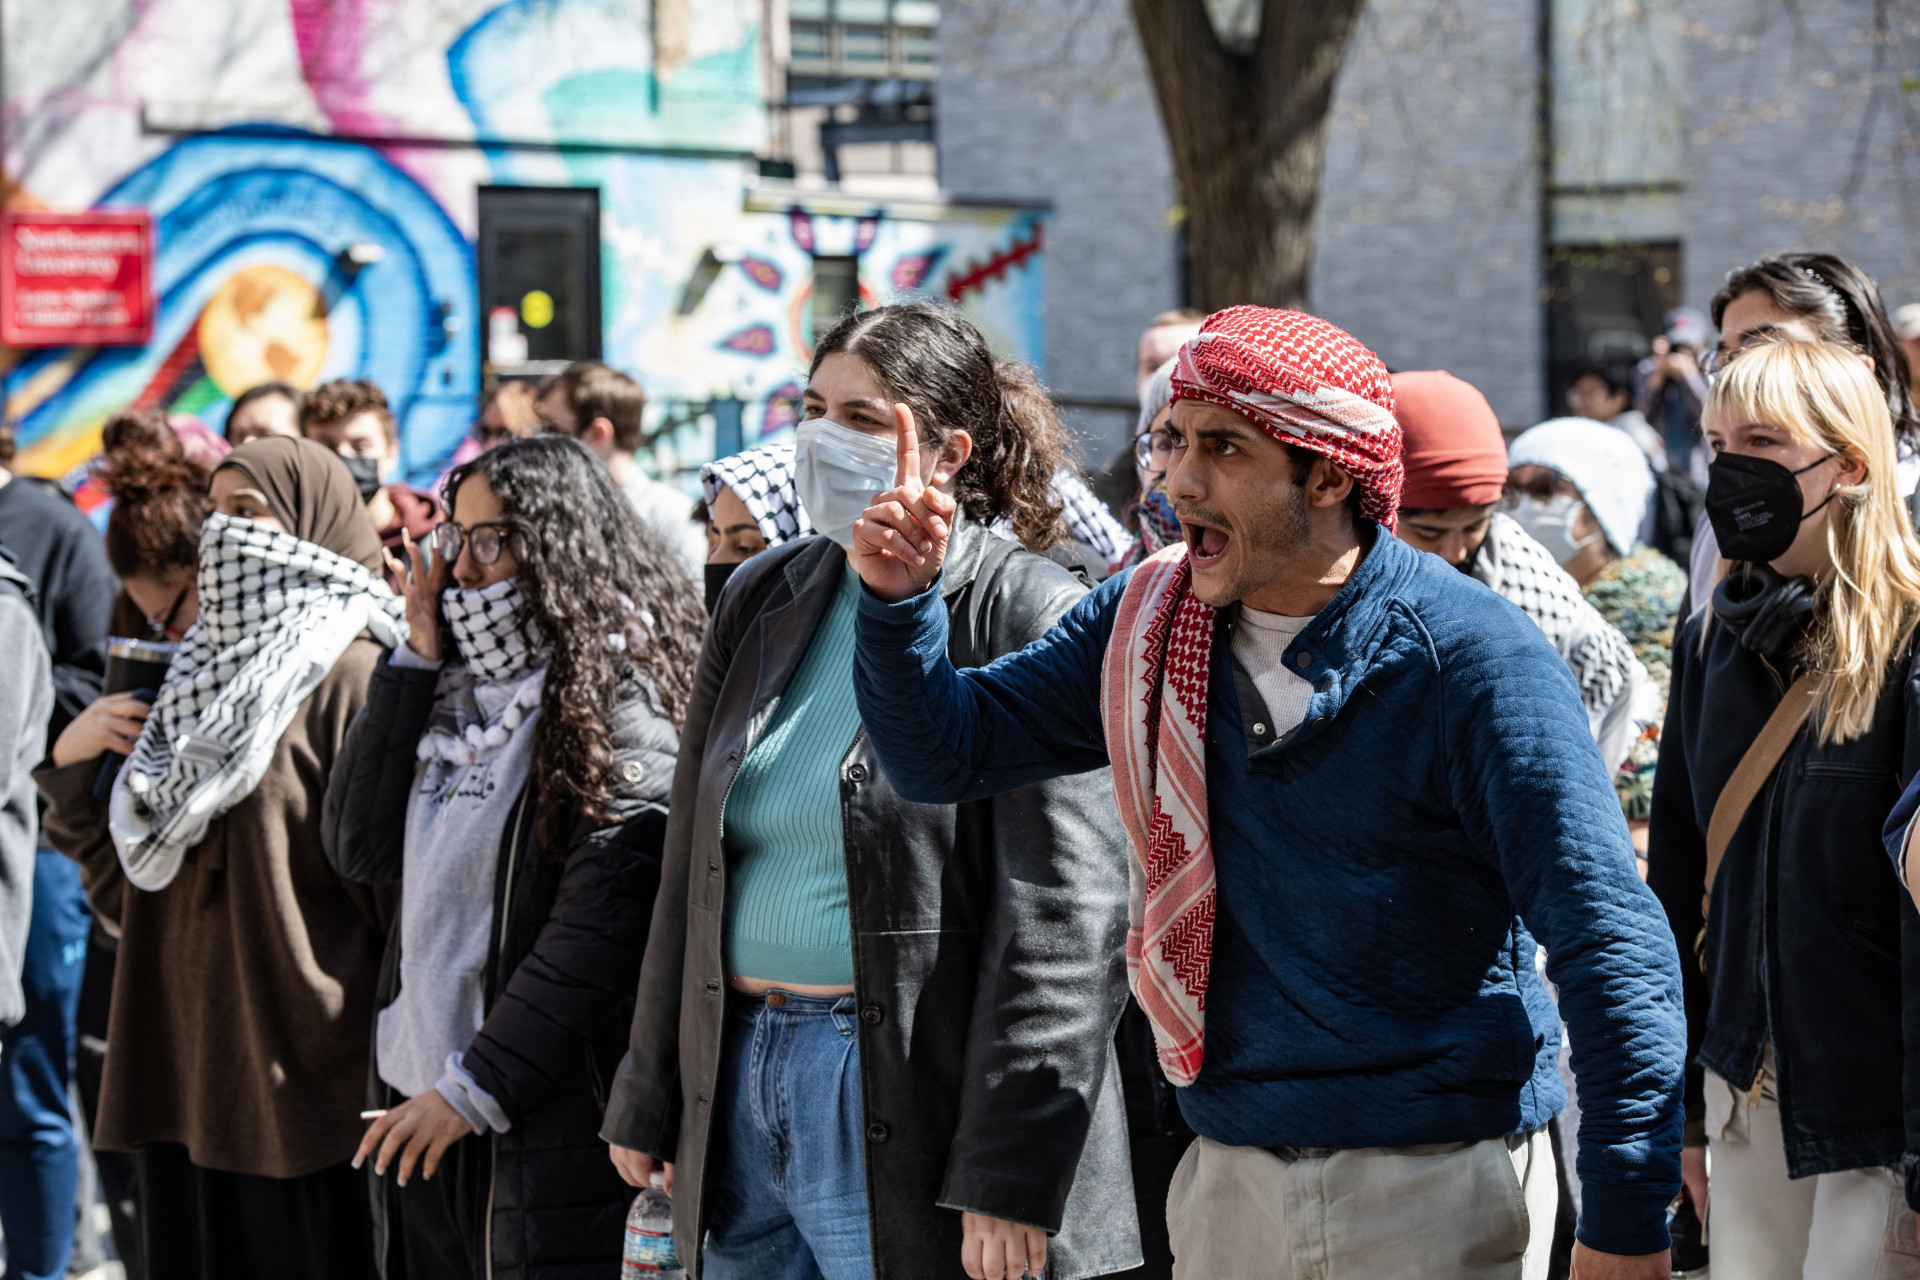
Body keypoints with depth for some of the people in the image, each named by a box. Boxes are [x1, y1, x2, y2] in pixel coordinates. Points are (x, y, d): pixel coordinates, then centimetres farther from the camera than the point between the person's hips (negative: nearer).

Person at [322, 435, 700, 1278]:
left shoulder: (622, 701, -10)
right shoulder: (460, 687, 14)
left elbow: (601, 923, -17)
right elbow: (359, 846, 6)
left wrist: (477, 1084, -17)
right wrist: (416, 660, 1)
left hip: (545, 1113, -7)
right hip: (413, 1097, 7)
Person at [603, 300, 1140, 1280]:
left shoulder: (1027, 620, -9)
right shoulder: (762, 598, 12)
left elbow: (1062, 918, -13)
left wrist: (1008, 1175, -18)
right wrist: (650, 1099, 15)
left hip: (909, 1108, -6)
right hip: (740, 1080, 6)